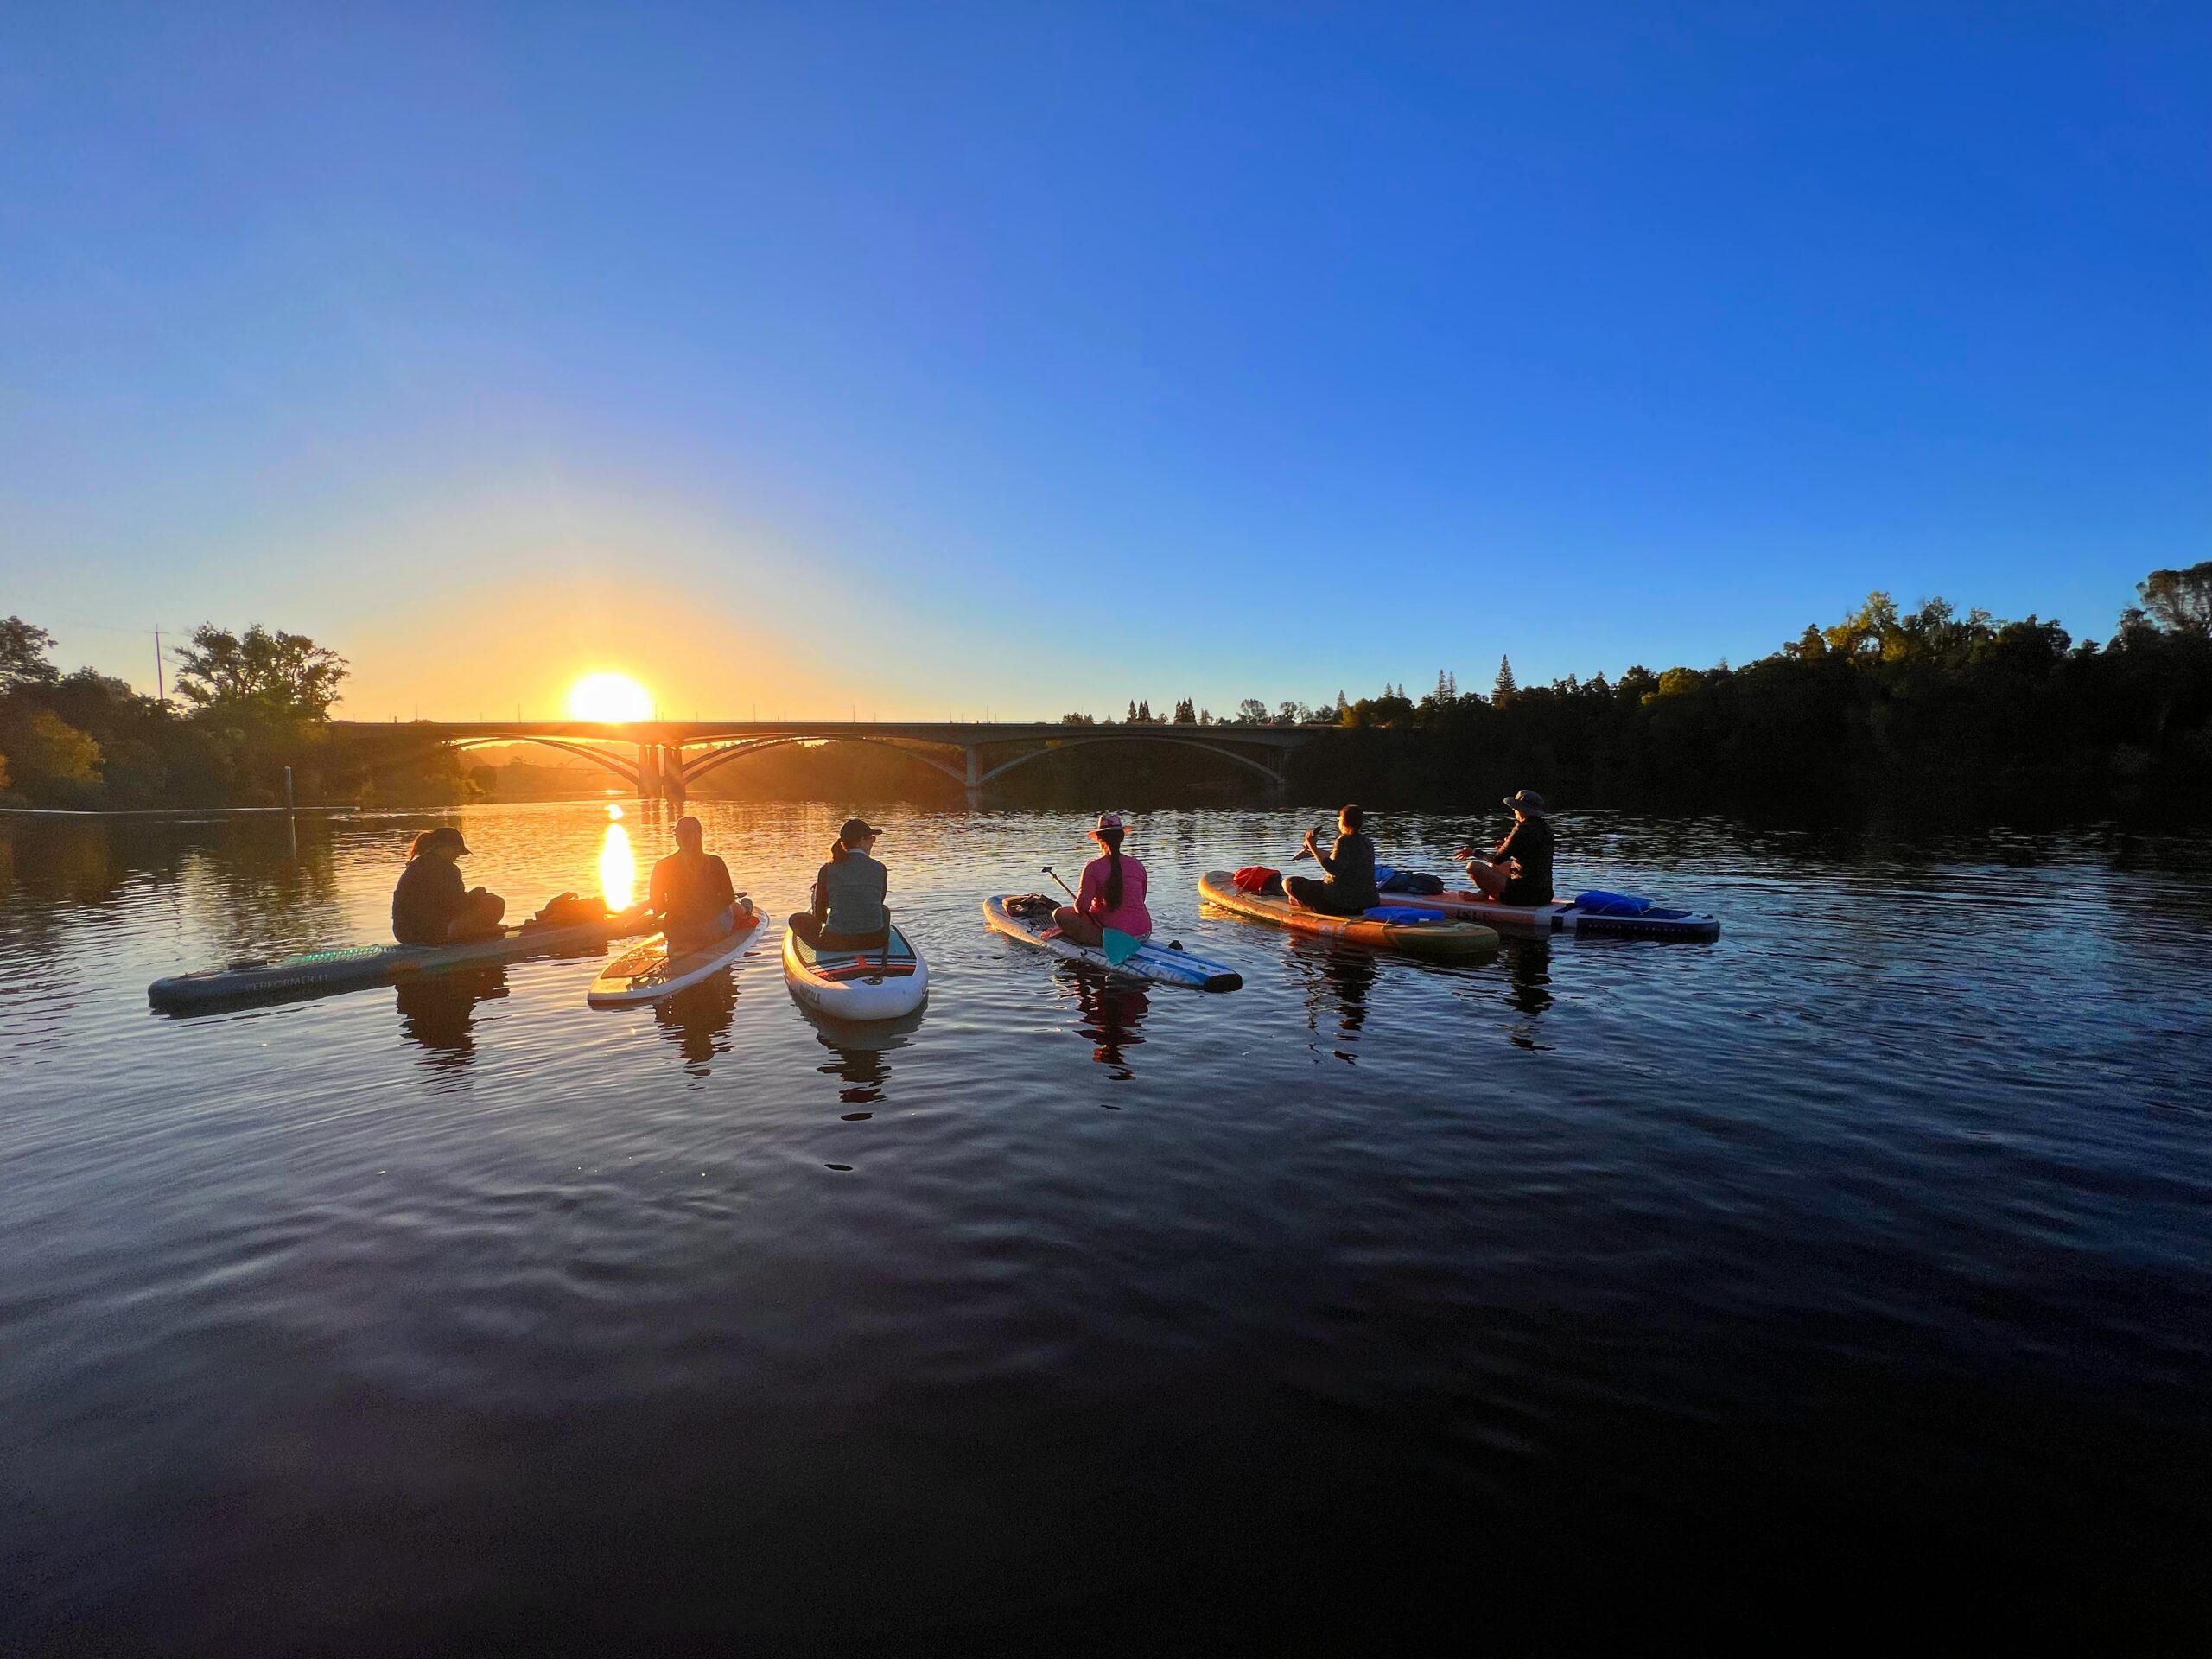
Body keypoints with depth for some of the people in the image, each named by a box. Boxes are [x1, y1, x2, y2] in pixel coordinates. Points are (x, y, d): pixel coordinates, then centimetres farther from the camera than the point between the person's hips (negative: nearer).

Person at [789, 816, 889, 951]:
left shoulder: (827, 870, -1)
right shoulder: (880, 869, 2)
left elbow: (819, 915, 7)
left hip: (836, 942, -2)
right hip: (874, 941, 2)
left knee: (797, 919, 24)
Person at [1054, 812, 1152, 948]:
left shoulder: (1093, 867, -10)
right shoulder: (1137, 866, 4)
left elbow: (1082, 906, -16)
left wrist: (1077, 907, 9)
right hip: (1144, 934, 5)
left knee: (1059, 914, 8)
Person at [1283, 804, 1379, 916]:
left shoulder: (1344, 841, -19)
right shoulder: (1367, 842, 9)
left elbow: (1333, 870, -30)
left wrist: (1313, 847, -27)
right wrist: (1314, 852, 28)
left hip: (1342, 903, -10)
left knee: (1289, 882, -2)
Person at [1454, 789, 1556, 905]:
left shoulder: (1523, 830, -17)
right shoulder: (1545, 827, 8)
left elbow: (1497, 859, -9)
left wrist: (1473, 854, 5)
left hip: (1526, 895, -10)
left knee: (1473, 866, -5)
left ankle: (1488, 896, 17)